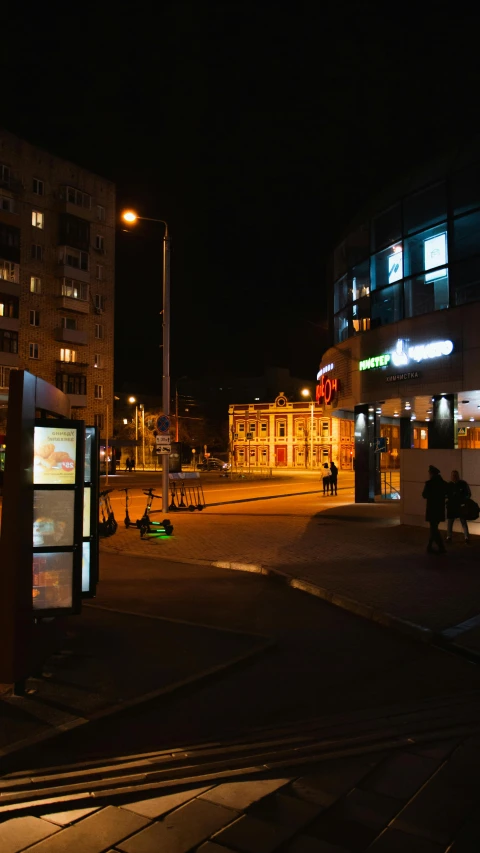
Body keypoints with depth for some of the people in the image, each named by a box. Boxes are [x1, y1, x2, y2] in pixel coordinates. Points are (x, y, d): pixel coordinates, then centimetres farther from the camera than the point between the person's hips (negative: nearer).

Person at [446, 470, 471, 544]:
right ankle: (449, 537, 20)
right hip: (451, 506, 2)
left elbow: (468, 494, -1)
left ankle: (467, 538, 8)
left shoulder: (463, 483, -6)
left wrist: (464, 500, -16)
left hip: (461, 506, -2)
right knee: (449, 522, 8)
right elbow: (445, 495, 2)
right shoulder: (448, 485, -1)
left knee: (464, 522, 0)